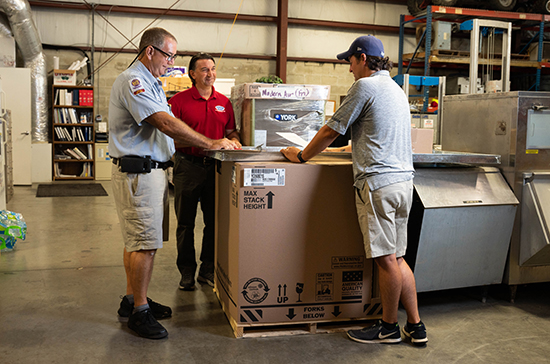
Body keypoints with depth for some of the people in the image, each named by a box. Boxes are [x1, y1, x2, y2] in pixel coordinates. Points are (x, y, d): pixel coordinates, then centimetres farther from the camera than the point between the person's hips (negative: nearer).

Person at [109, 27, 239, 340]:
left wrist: (213, 144, 8)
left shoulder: (151, 84, 20)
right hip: (138, 171, -10)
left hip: (152, 170, 10)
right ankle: (139, 312, 5)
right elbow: (166, 124, -22)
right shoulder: (132, 81, -14)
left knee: (138, 240, 15)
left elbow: (165, 129, 18)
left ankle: (133, 299, 26)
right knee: (146, 242, -6)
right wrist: (211, 144, -18)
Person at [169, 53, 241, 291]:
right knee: (186, 223, 4)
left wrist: (234, 141, -3)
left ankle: (208, 270, 20)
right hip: (188, 166, -3)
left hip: (215, 166, 4)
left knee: (214, 221, 7)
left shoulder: (224, 102, 11)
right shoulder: (179, 100, -2)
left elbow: (231, 131, 19)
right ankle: (187, 272, 16)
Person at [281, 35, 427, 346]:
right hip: (404, 180, 9)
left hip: (378, 182, -9)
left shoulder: (365, 86, -6)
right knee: (397, 258, 14)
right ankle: (416, 326, 19)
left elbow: (330, 131, -4)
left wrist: (301, 156, 9)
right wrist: (349, 146, 43)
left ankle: (389, 328, 14)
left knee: (386, 259, 1)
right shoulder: (397, 90, 21)